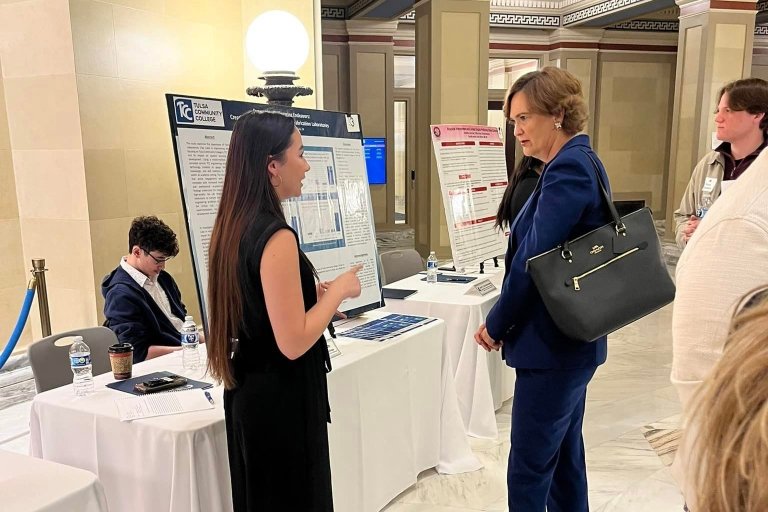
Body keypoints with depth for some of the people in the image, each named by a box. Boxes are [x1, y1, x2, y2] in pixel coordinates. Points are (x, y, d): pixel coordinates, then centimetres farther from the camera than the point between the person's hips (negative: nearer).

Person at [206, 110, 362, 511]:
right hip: (282, 399, -9)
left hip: (248, 391, 9)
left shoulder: (231, 227, 4)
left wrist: (311, 293, 11)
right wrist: (337, 291, -12)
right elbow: (294, 343, -24)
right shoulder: (275, 237, -24)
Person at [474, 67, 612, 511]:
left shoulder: (568, 167, -18)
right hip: (572, 337, 10)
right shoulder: (580, 161, 13)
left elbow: (532, 260, -23)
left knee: (529, 471, 1)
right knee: (563, 456, 21)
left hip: (552, 342, -10)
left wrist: (496, 325, -9)